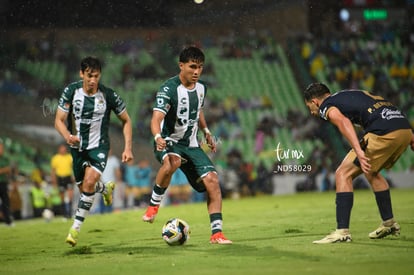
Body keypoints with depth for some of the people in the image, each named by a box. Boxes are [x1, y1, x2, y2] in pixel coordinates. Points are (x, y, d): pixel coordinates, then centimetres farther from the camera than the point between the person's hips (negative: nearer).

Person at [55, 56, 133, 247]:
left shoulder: (109, 95, -14)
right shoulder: (70, 91, -12)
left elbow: (126, 121, 0)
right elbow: (59, 120, -12)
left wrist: (128, 148, -9)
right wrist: (68, 136, -33)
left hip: (99, 146, -3)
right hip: (77, 146, 3)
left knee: (89, 182, -23)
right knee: (84, 187, 12)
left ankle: (76, 228, -15)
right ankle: (106, 189, 49)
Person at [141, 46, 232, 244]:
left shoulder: (201, 88, 3)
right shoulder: (169, 89, -19)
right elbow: (157, 118, -31)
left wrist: (206, 132, 19)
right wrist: (158, 137, -50)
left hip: (191, 145, 6)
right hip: (169, 142, -6)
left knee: (212, 180, -11)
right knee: (172, 161, -40)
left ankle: (216, 233, -6)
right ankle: (154, 204, -17)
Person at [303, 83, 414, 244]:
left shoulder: (326, 107, 7)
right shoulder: (355, 93, 32)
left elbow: (343, 121, -15)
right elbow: (382, 102, 28)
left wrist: (359, 152, -28)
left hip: (383, 133, -8)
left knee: (343, 175, 0)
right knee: (371, 171, 31)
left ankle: (342, 232, -6)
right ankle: (389, 224, 37)